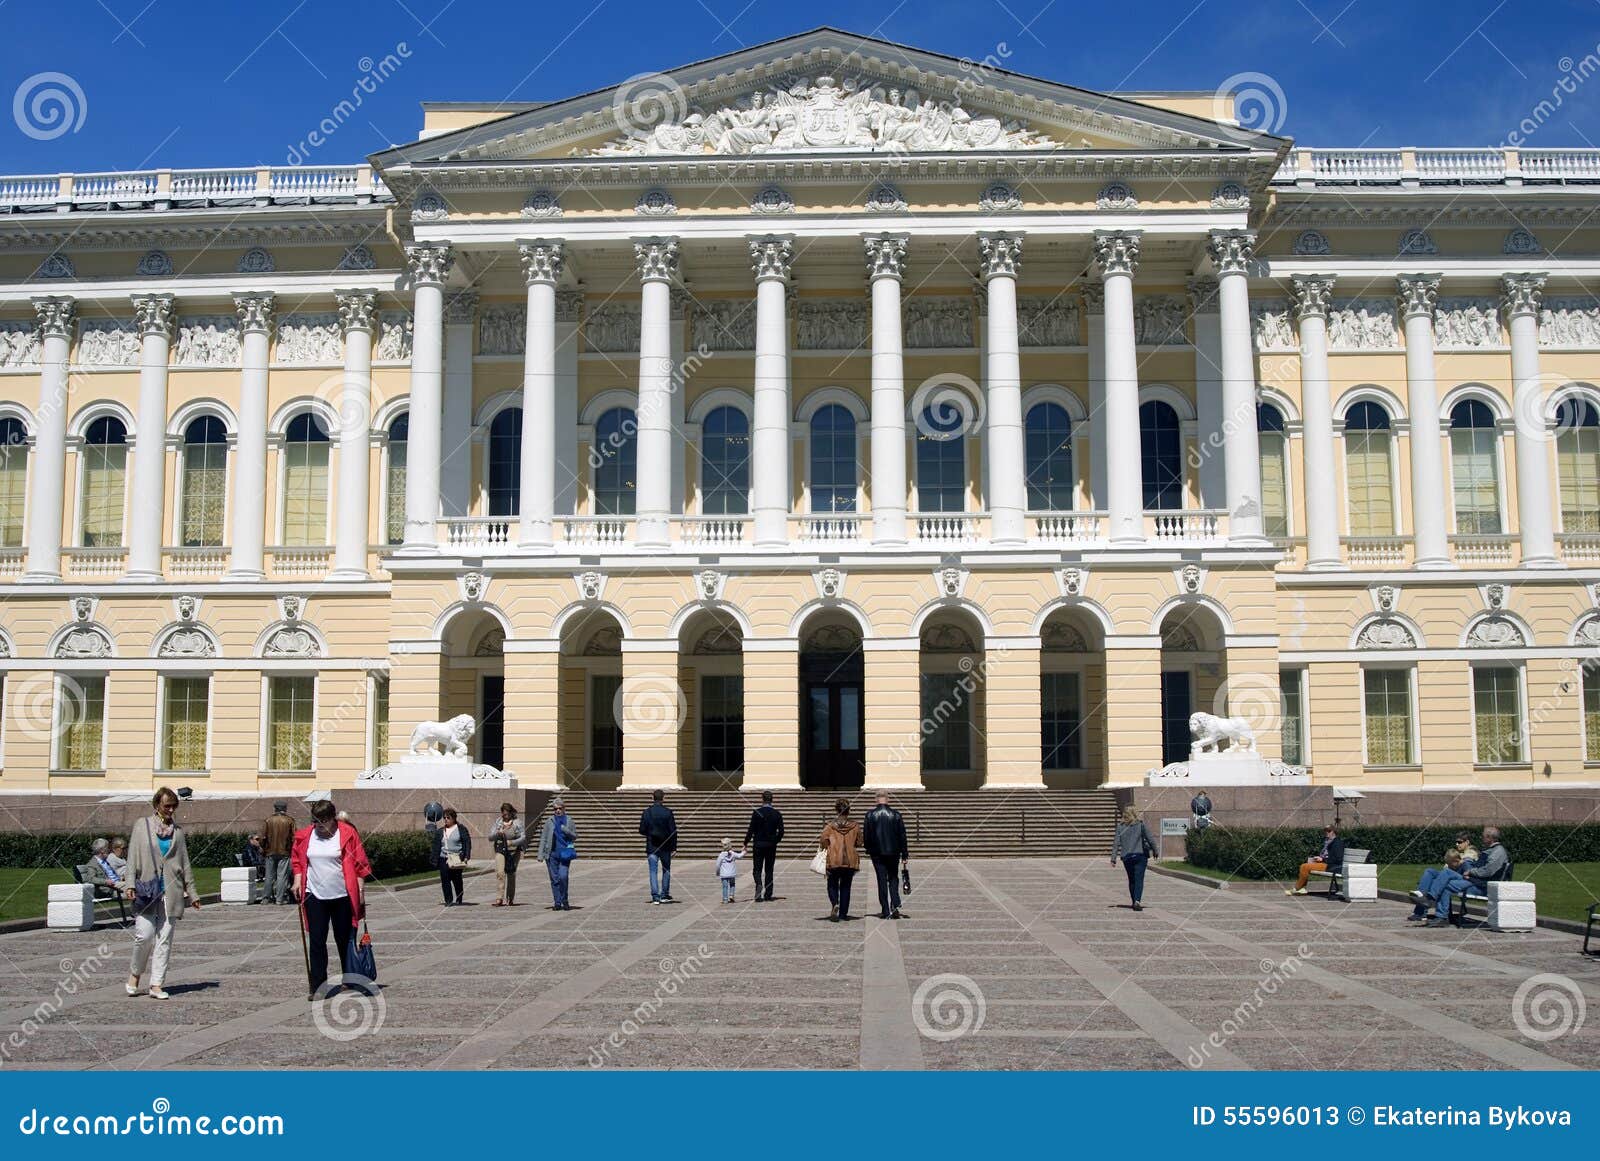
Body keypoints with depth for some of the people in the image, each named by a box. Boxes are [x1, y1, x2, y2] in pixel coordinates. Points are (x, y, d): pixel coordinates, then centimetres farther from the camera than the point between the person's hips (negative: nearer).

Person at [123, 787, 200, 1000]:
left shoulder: (177, 830, 12)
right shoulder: (142, 825, 6)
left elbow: (185, 863, 16)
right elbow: (132, 857, 3)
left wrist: (192, 893, 14)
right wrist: (130, 884, -10)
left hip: (170, 892, 2)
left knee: (164, 938, 0)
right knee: (145, 934, -11)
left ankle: (157, 984, 6)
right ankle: (135, 973, 15)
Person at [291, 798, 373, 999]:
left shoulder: (347, 834, -7)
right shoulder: (305, 836, 3)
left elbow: (359, 864, -4)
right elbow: (297, 860, 14)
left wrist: (361, 890, -5)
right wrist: (297, 880, 0)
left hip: (343, 896, -2)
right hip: (315, 896, 2)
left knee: (344, 939, 9)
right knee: (316, 941, -2)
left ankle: (349, 981, 24)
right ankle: (318, 986, 1)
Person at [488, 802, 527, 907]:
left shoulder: (517, 822, -2)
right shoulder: (498, 822, 7)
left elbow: (523, 838, -7)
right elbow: (490, 837, 4)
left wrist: (512, 842, -23)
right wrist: (497, 833, -17)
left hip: (513, 851, -2)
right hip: (500, 850, 2)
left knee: (511, 874, 3)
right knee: (499, 872, -15)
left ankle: (511, 899, 15)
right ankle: (501, 897, -18)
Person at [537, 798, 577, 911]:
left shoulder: (569, 821, 9)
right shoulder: (549, 821, 7)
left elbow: (575, 837, 12)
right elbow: (543, 839, 7)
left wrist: (567, 831, -8)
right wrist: (540, 854, 0)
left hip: (564, 854, -1)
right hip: (552, 854, 1)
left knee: (563, 877, -15)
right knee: (554, 879, 2)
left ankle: (565, 901, 3)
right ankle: (557, 903, 10)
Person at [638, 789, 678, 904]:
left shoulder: (647, 812, -4)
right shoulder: (668, 812, -7)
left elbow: (642, 830, -1)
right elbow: (673, 830, -7)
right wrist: (674, 846, 0)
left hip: (651, 846, 0)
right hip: (665, 847, 0)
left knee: (653, 871, 2)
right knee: (666, 870, 15)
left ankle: (655, 897, -6)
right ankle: (664, 895, 17)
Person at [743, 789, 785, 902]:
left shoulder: (756, 812, -8)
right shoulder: (777, 813, -1)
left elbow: (751, 829, -8)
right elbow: (781, 831, 0)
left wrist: (746, 843, 1)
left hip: (758, 844, -2)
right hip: (771, 846, 2)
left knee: (757, 869, 5)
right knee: (769, 870, 10)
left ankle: (759, 884, -23)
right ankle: (768, 895, 9)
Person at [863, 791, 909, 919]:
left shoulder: (870, 814, -4)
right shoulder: (896, 814, -1)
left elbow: (866, 835, -1)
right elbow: (902, 835, 1)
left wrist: (869, 849, 14)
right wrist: (904, 854, 6)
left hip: (877, 852, -1)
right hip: (894, 852, 1)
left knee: (882, 881, 3)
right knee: (893, 879, 13)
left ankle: (885, 911, 2)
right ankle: (895, 905, -5)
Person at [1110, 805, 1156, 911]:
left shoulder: (1120, 826, 1)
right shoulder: (1141, 824, -2)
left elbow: (1116, 843, -1)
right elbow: (1149, 839, -2)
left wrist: (1113, 858, 0)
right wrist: (1155, 851, 9)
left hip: (1126, 857, 2)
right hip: (1140, 855, -2)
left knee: (1131, 880, 16)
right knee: (1139, 879, -6)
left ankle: (1134, 902, 21)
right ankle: (1137, 901, -23)